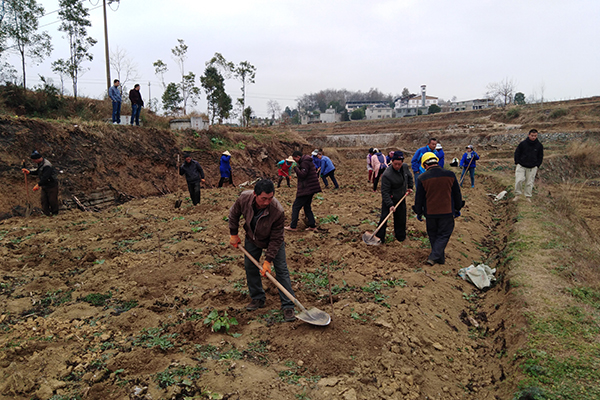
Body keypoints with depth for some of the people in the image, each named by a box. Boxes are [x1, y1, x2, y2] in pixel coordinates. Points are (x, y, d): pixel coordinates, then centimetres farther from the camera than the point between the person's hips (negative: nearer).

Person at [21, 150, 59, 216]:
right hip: (44, 185, 9)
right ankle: (46, 214, 14)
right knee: (44, 200, 8)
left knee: (52, 200, 0)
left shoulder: (47, 165, -25)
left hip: (52, 185, -9)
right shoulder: (40, 164, 7)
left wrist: (38, 185, -31)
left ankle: (55, 214, 13)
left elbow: (45, 177, -31)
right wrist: (29, 172, 12)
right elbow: (38, 172, 23)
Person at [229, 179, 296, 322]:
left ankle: (288, 306, 2)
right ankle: (258, 298, 28)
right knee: (250, 267, 9)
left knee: (281, 269, -5)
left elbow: (276, 239, -27)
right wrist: (233, 234, -2)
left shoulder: (278, 211, -39)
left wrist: (268, 260, -26)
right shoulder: (244, 198, -30)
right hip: (252, 238, 4)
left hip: (272, 240, -3)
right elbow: (233, 214, -6)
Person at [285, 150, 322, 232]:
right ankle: (312, 226, 17)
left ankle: (293, 226, 0)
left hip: (306, 190, -10)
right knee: (307, 207, 16)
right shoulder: (307, 161, 18)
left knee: (295, 206, -4)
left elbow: (302, 175, -24)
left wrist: (295, 167, -17)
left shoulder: (305, 162, -14)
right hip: (311, 189, 10)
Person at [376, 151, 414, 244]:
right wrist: (390, 205, -31)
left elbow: (409, 176, 17)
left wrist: (410, 187, 9)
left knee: (401, 219, 14)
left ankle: (400, 236, 33)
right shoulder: (386, 175, -28)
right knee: (384, 218, -8)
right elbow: (385, 192, -26)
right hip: (389, 199, -6)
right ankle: (380, 239, 4)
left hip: (401, 198, 6)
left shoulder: (405, 167, -8)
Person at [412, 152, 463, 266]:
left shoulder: (422, 178, -9)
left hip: (430, 213, 0)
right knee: (444, 235, 11)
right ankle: (433, 257, -1)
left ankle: (440, 257, 29)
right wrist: (458, 209, 18)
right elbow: (457, 194, 5)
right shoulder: (450, 175, -4)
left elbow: (419, 197, -2)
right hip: (447, 212, 0)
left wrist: (419, 212, 11)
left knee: (433, 235, 18)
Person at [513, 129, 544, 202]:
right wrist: (517, 163, -1)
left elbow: (540, 157, 12)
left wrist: (537, 166, 5)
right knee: (519, 180, -10)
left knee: (529, 182, 4)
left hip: (532, 168, 1)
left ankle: (528, 197, 15)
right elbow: (517, 153, 6)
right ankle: (518, 194, 7)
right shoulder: (522, 144, -3)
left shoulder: (539, 146, 3)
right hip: (521, 166, -1)